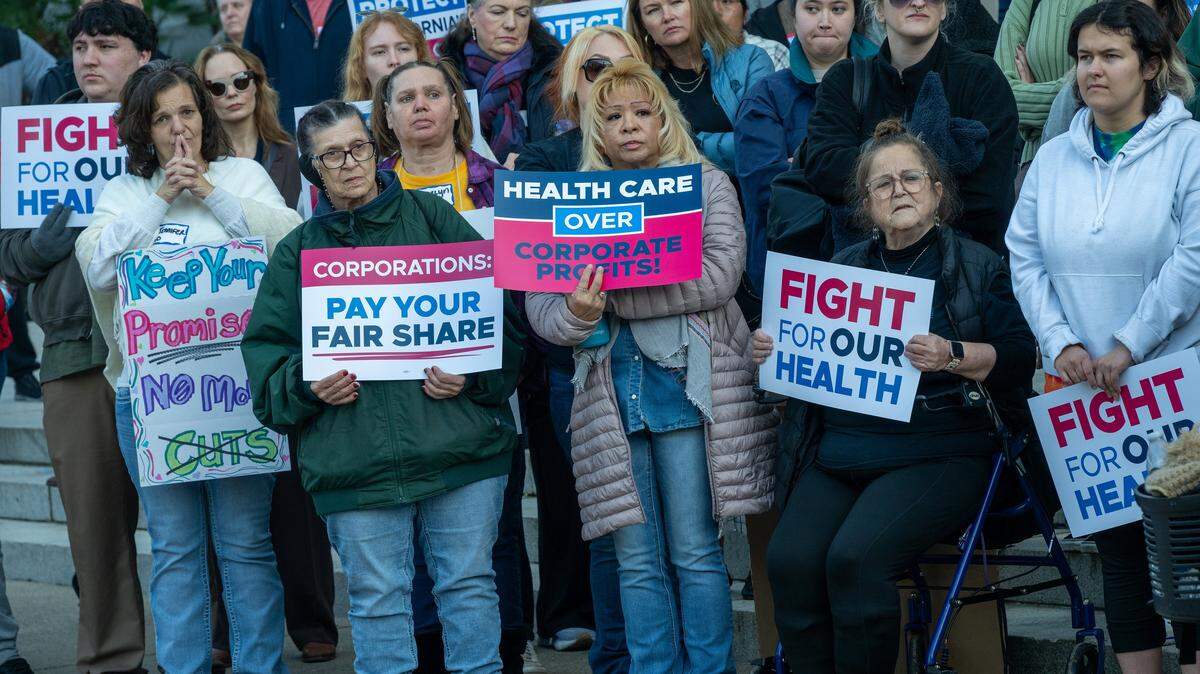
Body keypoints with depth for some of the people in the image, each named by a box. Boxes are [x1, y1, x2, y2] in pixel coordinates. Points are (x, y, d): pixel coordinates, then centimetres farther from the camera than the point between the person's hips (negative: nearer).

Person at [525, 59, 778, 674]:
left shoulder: (706, 184, 6)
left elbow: (718, 276, -9)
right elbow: (538, 301, 6)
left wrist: (615, 296, -12)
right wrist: (575, 315, -18)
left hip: (686, 383, -3)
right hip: (609, 388, 3)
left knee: (694, 552, -2)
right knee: (637, 561, 4)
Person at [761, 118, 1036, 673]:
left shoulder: (977, 267, 8)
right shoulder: (844, 268, 20)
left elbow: (1019, 358, -2)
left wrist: (954, 356, -18)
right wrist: (772, 352, 4)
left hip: (933, 454, -4)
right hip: (836, 454, 4)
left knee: (854, 559, -29)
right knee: (790, 560, -23)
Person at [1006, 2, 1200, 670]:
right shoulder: (1055, 158, 10)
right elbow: (1025, 259, 7)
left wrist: (1128, 346, -16)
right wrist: (1062, 343, -7)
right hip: (1082, 383, 4)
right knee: (1116, 539, 8)